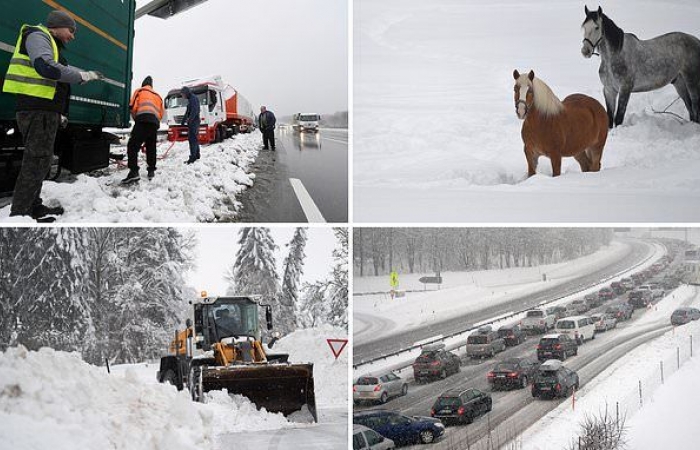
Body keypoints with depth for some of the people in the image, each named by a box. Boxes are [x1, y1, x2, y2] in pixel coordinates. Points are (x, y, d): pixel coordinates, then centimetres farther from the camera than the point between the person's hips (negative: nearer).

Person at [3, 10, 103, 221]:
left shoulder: (51, 45, 27)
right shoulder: (38, 35, -5)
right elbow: (46, 67, -23)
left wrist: (59, 114, 23)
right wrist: (83, 76, -18)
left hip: (45, 112, 11)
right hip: (36, 111, -11)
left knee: (41, 161, 16)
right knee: (36, 162, -12)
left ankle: (33, 207, 24)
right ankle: (19, 214, -12)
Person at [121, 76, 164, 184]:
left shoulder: (139, 91, 18)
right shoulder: (158, 96, 32)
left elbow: (133, 107, 6)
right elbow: (161, 113, 23)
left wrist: (136, 118, 21)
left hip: (142, 119, -5)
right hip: (155, 123, 5)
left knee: (133, 146, -9)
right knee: (151, 147, 20)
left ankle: (134, 172, -23)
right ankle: (151, 170, 22)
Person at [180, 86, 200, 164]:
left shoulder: (193, 98, -12)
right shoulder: (190, 99, 20)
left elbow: (194, 111, -23)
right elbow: (188, 111, 29)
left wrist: (189, 120, -30)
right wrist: (184, 120, 30)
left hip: (194, 122, -10)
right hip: (192, 122, 10)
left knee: (192, 139, -13)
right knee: (195, 139, 17)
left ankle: (192, 158, -17)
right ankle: (197, 155, 26)